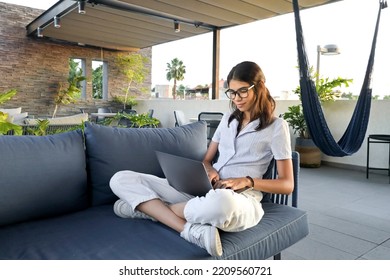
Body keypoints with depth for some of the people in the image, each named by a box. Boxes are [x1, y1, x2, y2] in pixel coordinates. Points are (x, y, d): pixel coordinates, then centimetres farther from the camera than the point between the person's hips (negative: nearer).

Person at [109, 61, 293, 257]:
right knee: (121, 179, -9)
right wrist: (209, 170, -3)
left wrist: (248, 181, -15)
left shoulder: (277, 126, 4)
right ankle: (191, 230, -27)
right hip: (204, 189, 6)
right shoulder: (228, 119, 20)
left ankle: (147, 206, -18)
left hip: (239, 200, -5)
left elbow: (287, 185, 1)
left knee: (221, 203, -47)